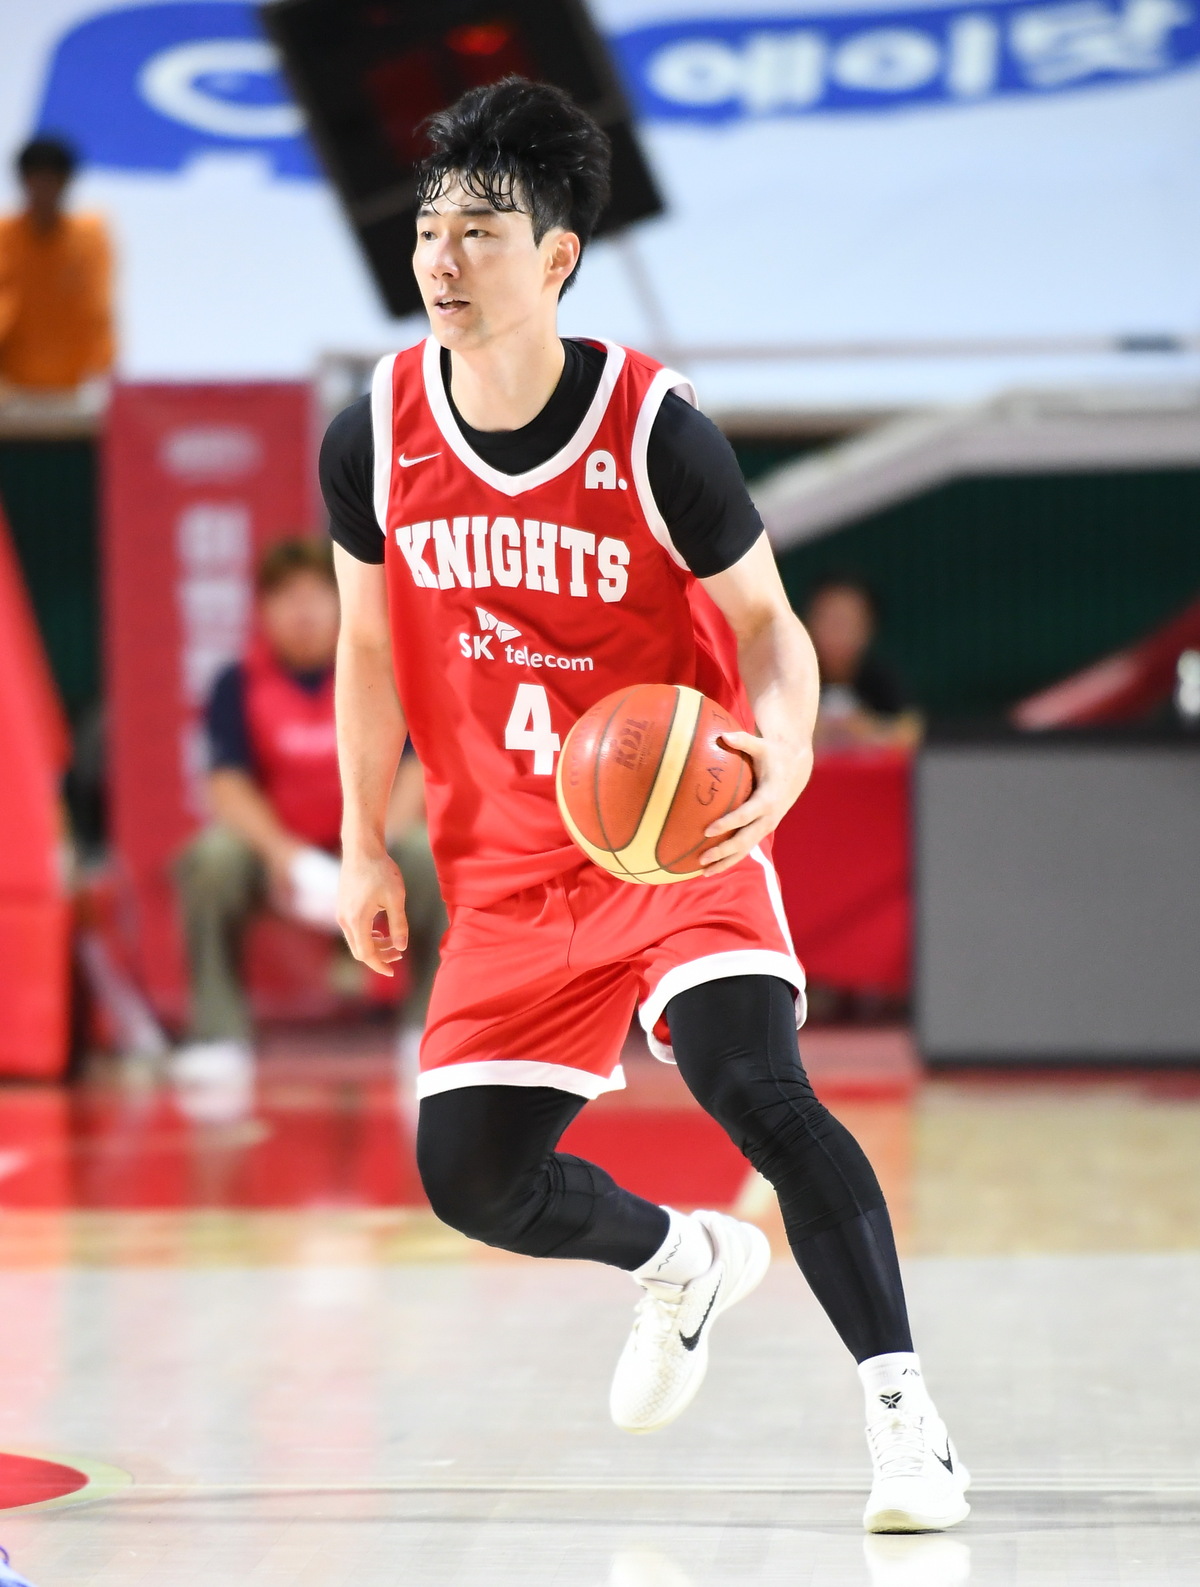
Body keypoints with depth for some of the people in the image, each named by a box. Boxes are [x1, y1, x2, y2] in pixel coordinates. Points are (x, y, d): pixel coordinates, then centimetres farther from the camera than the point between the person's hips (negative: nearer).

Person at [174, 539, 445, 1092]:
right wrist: (280, 851, -32)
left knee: (431, 855, -31)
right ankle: (218, 1039, -25)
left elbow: (415, 772, -10)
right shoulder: (239, 686, -4)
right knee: (212, 859, -32)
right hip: (274, 844, 0)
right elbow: (228, 783, -14)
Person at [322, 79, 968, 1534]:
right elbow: (370, 646, 10)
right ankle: (684, 1264, 35)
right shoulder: (373, 441, -5)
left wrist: (783, 747, -28)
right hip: (506, 863, 5)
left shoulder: (654, 432, -16)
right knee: (468, 1176, 2)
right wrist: (366, 846, 10)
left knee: (754, 1086, -27)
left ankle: (903, 1416, -21)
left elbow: (768, 623, -7)